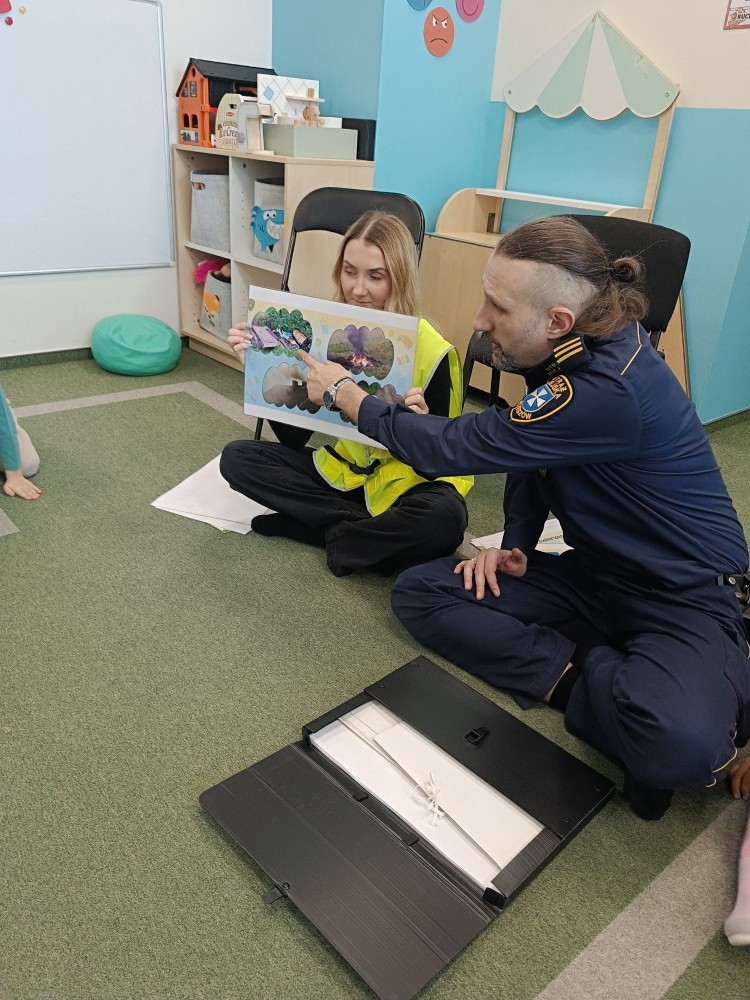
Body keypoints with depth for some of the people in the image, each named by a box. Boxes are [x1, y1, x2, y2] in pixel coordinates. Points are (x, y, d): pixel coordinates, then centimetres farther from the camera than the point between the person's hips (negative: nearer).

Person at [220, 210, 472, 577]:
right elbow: (293, 438, -6)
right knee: (236, 458, -10)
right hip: (341, 471, 5)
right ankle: (372, 530, -14)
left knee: (443, 520, -37)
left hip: (404, 483, -4)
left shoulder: (433, 351, -20)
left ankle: (337, 532, -10)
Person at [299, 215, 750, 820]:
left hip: (684, 596, -8)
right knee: (418, 592, -6)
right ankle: (589, 668, -10)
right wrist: (515, 545, -1)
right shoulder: (573, 360, -2)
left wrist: (346, 394, -10)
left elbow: (450, 449, -25)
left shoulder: (611, 391, -31)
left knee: (676, 743, -40)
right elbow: (529, 455, 15)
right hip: (595, 572, 9)